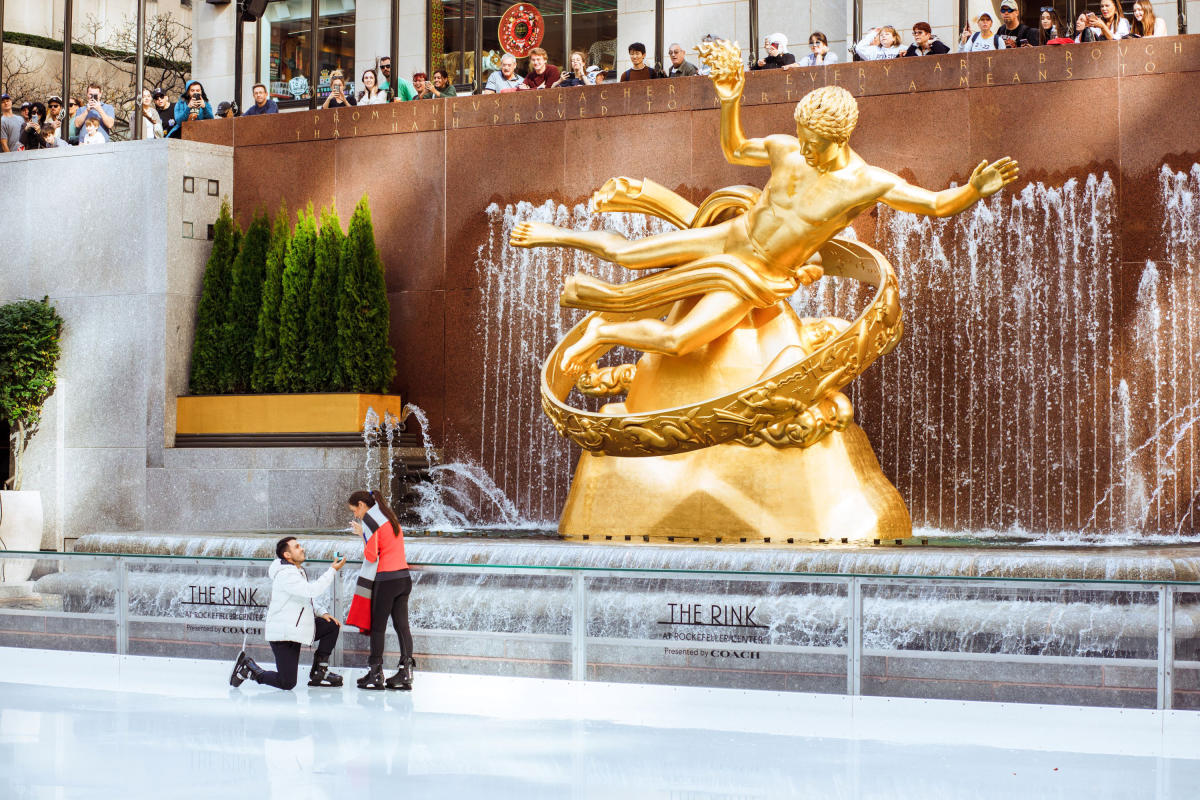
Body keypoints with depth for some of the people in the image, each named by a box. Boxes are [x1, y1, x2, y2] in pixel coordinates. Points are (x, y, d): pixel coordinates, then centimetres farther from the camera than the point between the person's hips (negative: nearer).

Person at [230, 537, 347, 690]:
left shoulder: (299, 570, 11)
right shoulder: (285, 574, -21)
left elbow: (306, 600, 23)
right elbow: (313, 591, -31)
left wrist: (321, 614, 7)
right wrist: (332, 571, -23)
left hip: (297, 629, 10)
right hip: (282, 634, -10)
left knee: (332, 625, 5)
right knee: (287, 683, -10)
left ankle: (318, 674, 10)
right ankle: (248, 668, 9)